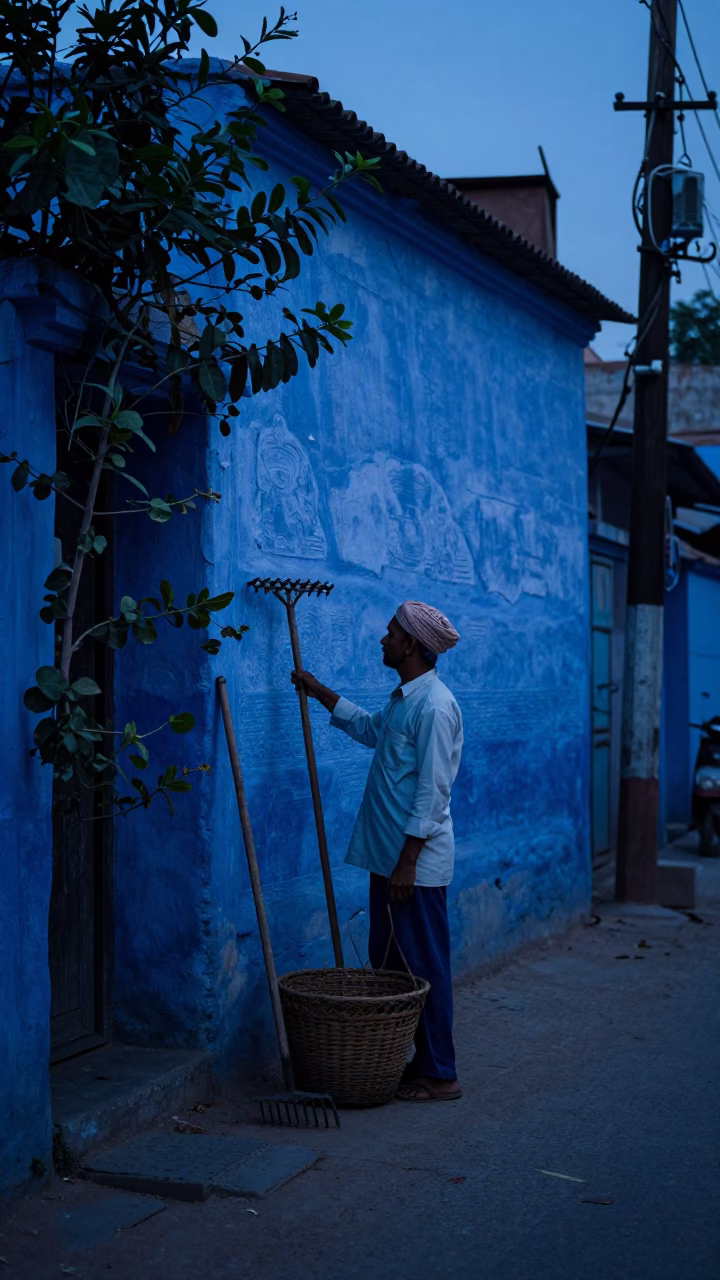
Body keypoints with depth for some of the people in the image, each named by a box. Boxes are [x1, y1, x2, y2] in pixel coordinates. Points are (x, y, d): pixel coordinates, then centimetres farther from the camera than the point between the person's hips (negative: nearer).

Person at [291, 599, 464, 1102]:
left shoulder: (433, 706, -18)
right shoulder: (404, 699, 13)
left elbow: (433, 791, -21)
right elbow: (369, 728, 36)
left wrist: (408, 862, -21)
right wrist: (320, 692, 35)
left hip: (417, 861, -10)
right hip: (389, 855, 10)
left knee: (424, 967, -2)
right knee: (387, 962, 15)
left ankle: (439, 1075, 7)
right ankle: (396, 1062, 25)